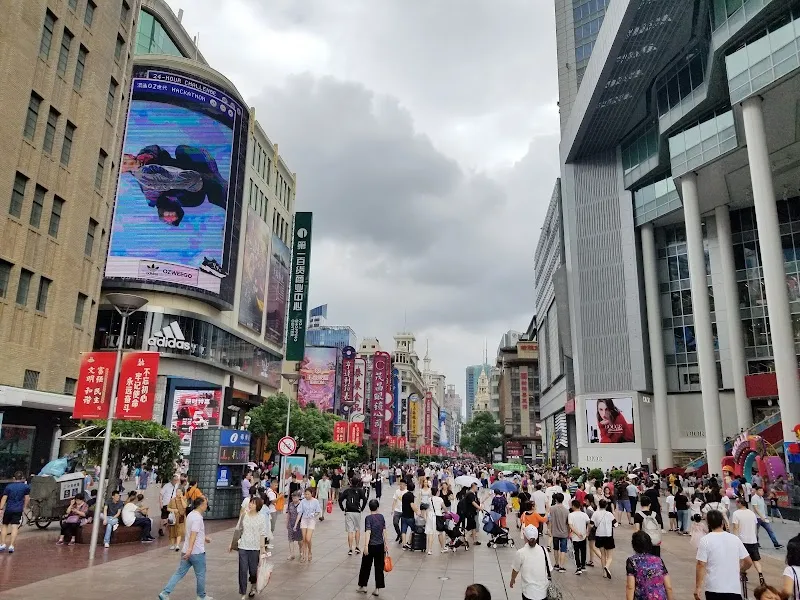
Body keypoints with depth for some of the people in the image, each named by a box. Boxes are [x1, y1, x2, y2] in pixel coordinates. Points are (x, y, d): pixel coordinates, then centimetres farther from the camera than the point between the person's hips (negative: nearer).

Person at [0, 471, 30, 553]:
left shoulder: (8, 486, 4)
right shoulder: (26, 486, 4)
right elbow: (27, 498, 7)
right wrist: (25, 508, 18)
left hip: (8, 509, 1)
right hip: (18, 510, -1)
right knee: (15, 527, -4)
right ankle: (11, 546, -10)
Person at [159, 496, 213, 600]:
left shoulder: (191, 515, 10)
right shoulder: (198, 517, -20)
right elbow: (193, 534, -29)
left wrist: (204, 538, 35)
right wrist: (190, 549, -35)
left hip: (187, 551, 8)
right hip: (197, 552, -8)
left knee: (179, 573, 11)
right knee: (200, 575, 9)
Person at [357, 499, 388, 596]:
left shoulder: (368, 518, -11)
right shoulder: (381, 517, 2)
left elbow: (368, 532, -19)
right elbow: (384, 532, 6)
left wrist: (366, 546, -22)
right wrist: (385, 544, 14)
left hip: (371, 546, -4)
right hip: (380, 545, 4)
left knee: (366, 566, 13)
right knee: (379, 567, 9)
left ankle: (363, 586, 23)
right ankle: (377, 589, 11)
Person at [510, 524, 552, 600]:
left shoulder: (520, 553, -12)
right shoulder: (543, 550, -5)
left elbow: (515, 570, 2)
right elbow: (549, 569, 3)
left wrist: (512, 580, 22)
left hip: (529, 593, -3)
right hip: (544, 591, 3)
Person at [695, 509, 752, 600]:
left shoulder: (705, 540, -8)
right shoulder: (735, 538, 4)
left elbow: (701, 565, -12)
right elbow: (748, 562, 10)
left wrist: (698, 587, -7)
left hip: (714, 589, -3)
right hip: (734, 588, 3)